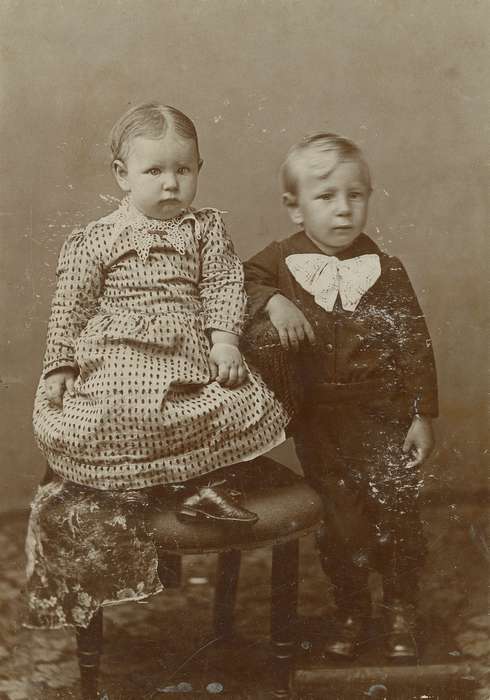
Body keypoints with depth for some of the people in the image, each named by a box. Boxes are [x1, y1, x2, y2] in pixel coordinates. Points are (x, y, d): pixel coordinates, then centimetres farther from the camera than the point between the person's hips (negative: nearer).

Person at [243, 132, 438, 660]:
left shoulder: (384, 271, -4)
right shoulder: (281, 262, -2)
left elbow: (414, 346, -2)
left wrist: (422, 416, -4)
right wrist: (272, 301, -20)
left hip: (383, 415, -1)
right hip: (318, 421, 1)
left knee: (396, 514, 5)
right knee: (339, 523, 11)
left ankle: (400, 613, 28)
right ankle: (351, 613, 32)